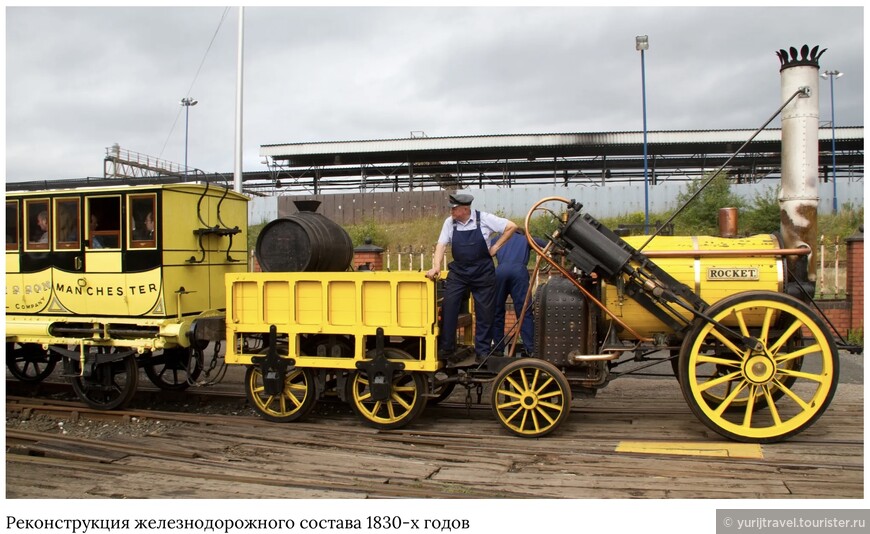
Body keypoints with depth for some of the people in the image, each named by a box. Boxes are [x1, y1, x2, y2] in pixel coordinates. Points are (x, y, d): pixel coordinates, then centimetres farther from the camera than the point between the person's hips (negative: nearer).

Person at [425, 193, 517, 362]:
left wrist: (496, 247, -5)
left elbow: (511, 226, -4)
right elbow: (441, 245, -2)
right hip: (458, 272, 2)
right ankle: (446, 349, 3)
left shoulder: (484, 219, -8)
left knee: (485, 313, 4)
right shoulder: (449, 223, -1)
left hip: (483, 272, -2)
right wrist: (436, 266, -17)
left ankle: (482, 352, 16)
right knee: (448, 308, -9)